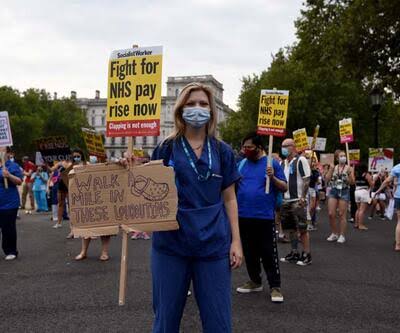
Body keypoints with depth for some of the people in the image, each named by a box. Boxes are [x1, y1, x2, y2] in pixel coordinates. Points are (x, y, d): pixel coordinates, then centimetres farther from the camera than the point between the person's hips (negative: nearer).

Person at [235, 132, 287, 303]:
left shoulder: (272, 163, -2)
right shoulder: (242, 163, 9)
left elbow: (284, 188, -3)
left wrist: (273, 177, -20)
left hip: (265, 216, -5)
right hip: (244, 216, 5)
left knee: (269, 253, 1)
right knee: (249, 252, 14)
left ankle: (275, 287, 10)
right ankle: (255, 281, 29)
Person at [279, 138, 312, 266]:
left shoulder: (300, 160, -8)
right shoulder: (283, 163, 14)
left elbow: (307, 180, -12)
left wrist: (302, 197, -17)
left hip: (298, 201, -7)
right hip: (285, 200, 7)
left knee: (302, 229, -3)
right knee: (290, 229, 13)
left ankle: (307, 255, 6)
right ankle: (294, 253, 24)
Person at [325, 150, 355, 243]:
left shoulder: (349, 168, 1)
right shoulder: (333, 167, 9)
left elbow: (352, 182, -3)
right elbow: (327, 179, 0)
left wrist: (350, 173, -17)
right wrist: (331, 170, -8)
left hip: (344, 192, -3)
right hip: (333, 191, 3)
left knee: (342, 214, -1)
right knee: (331, 214, -1)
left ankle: (342, 235, 9)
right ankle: (334, 233, 16)